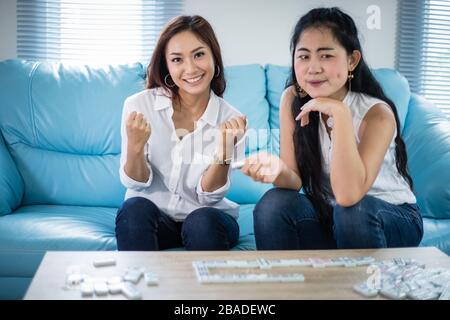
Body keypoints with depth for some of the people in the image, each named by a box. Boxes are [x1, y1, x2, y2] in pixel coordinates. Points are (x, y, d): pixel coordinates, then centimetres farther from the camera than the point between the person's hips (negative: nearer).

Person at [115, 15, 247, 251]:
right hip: (150, 218, 0)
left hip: (207, 219, 0)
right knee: (135, 208, -31)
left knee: (202, 222, -32)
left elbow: (208, 197, -8)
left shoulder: (230, 120, -8)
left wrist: (225, 149, -25)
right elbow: (136, 185, -6)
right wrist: (135, 145, -26)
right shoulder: (139, 105, -8)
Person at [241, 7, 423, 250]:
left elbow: (348, 195, -35)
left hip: (393, 218, -2)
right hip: (328, 214, 3)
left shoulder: (377, 113, -23)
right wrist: (278, 170, -36)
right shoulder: (292, 99, -11)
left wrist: (339, 113, -37)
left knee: (353, 210, -34)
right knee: (273, 204, -24)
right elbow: (295, 180, -12)